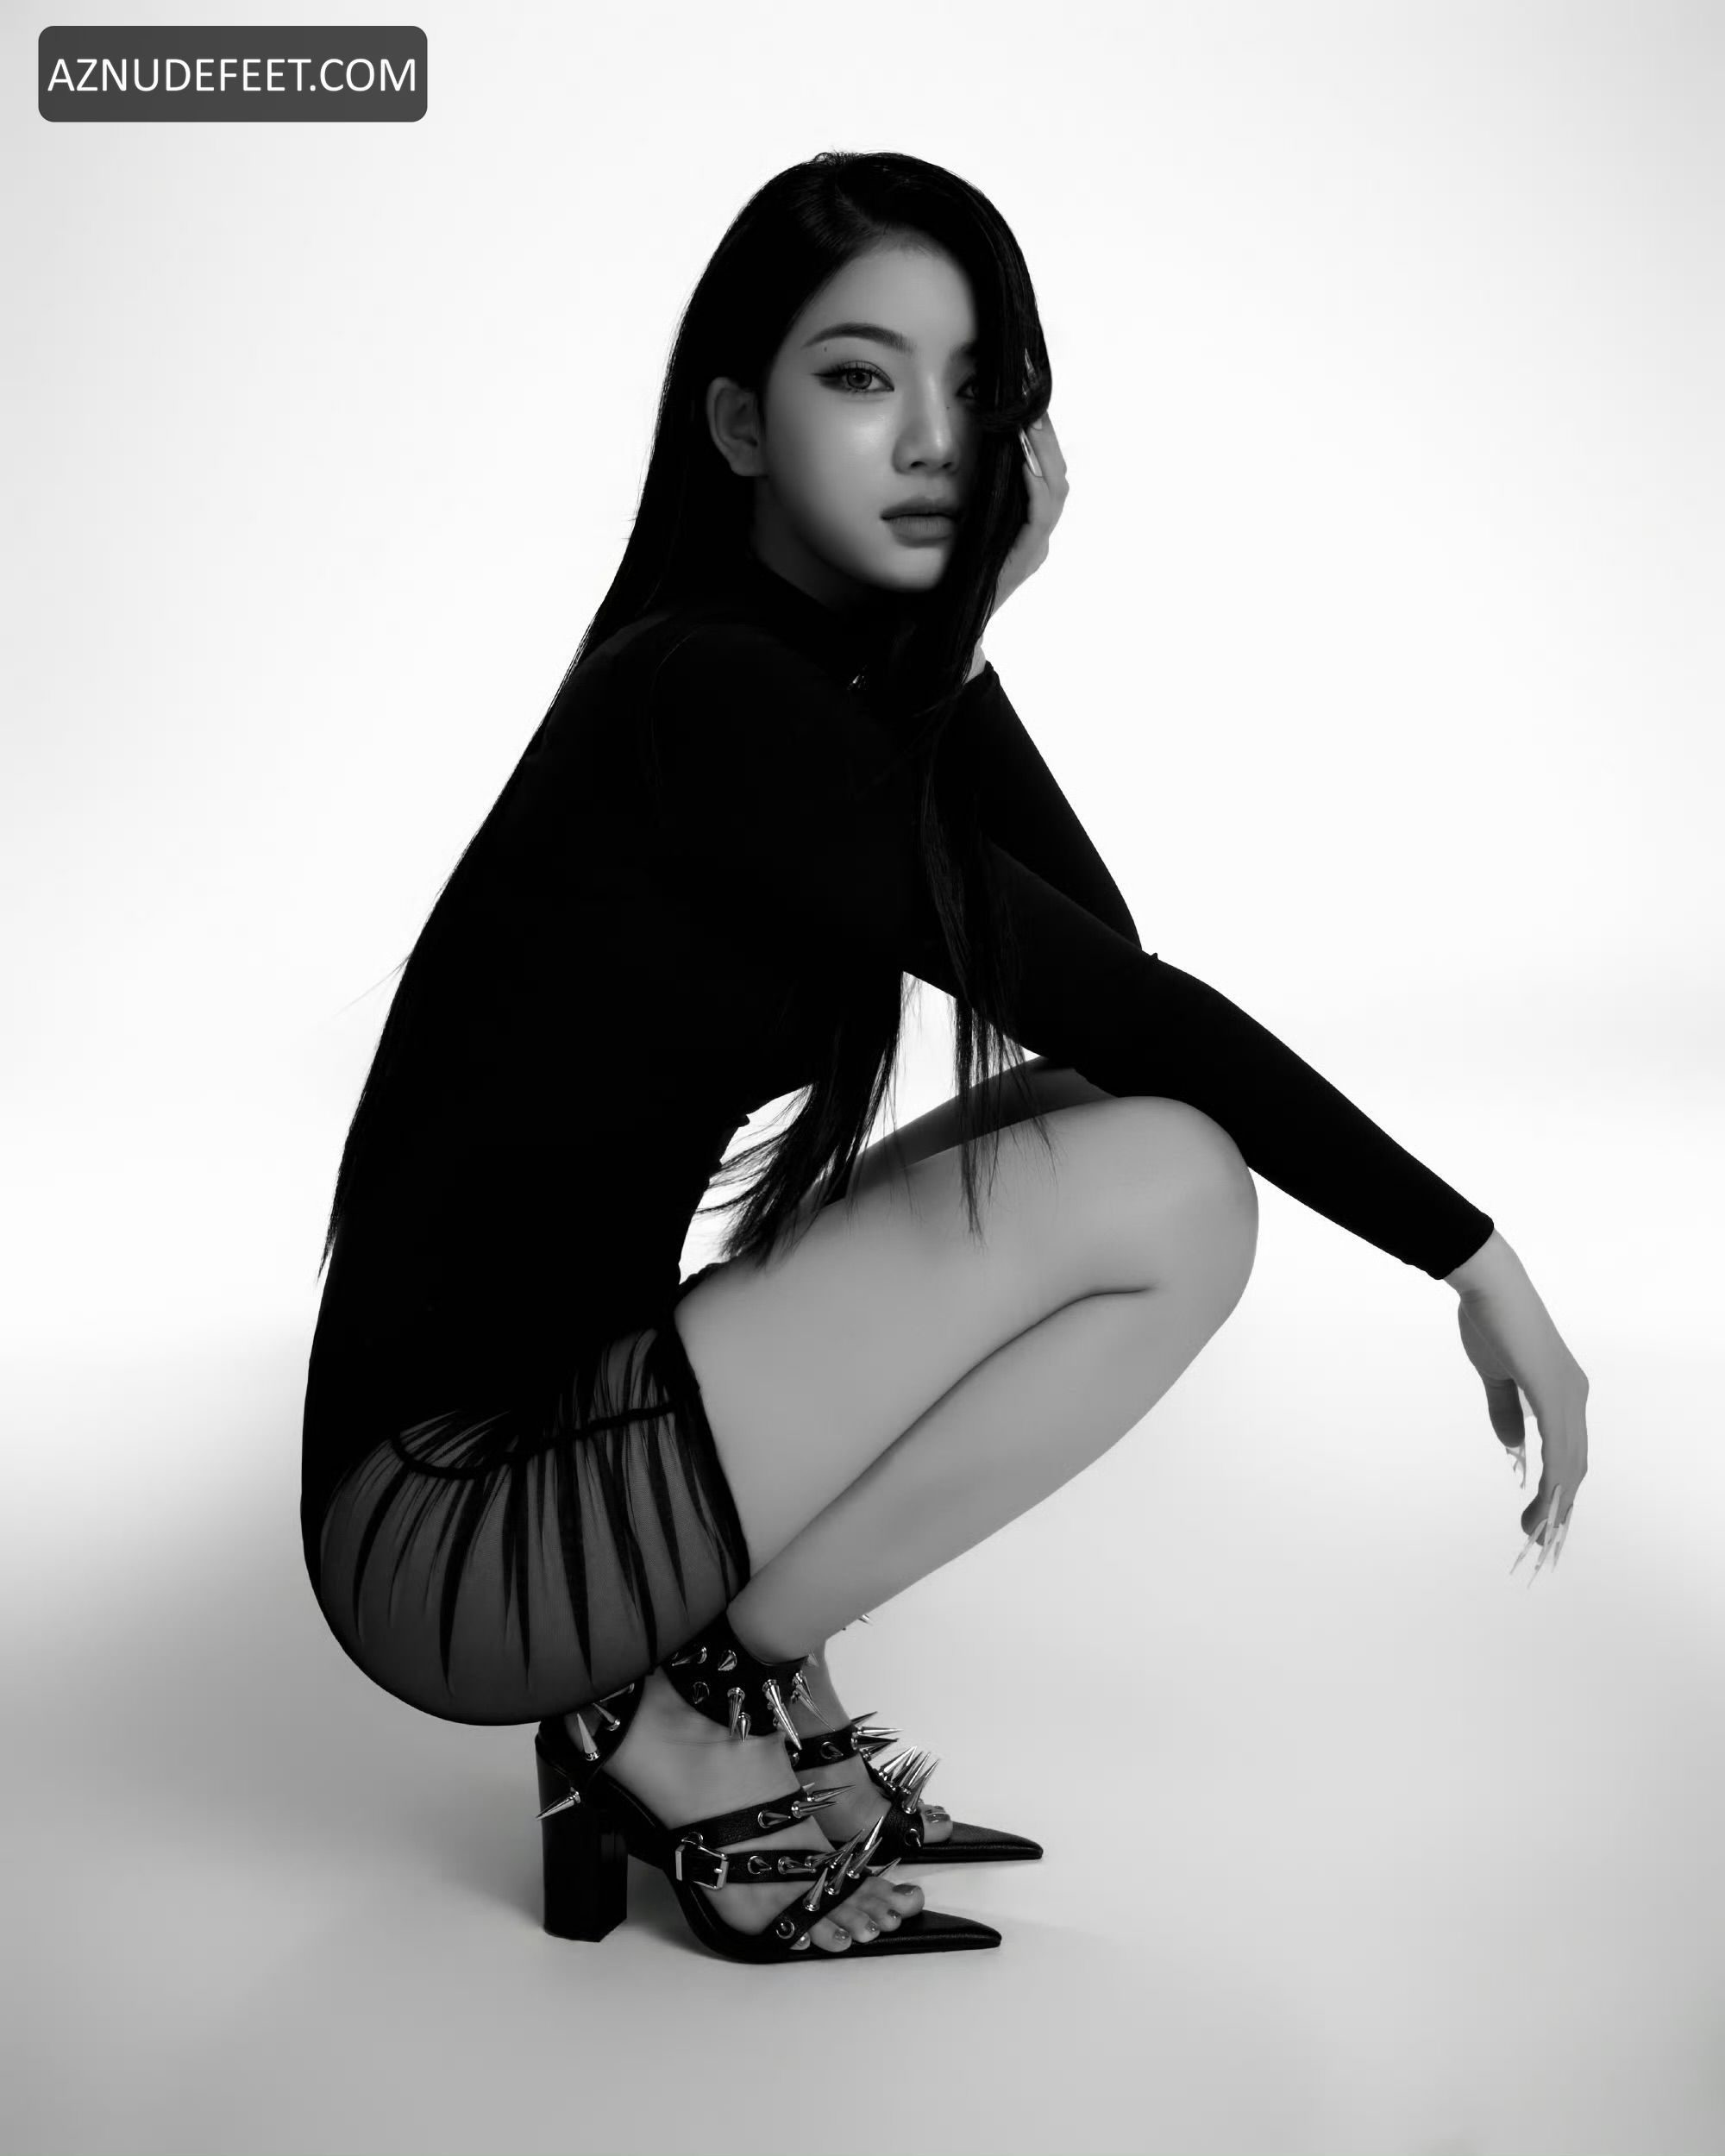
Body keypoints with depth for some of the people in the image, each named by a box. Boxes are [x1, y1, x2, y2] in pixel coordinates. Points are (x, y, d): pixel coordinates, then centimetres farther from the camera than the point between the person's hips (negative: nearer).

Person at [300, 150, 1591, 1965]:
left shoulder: (846, 674, 9)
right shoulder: (706, 696, -19)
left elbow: (1091, 965, 2)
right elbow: (1108, 999, -18)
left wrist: (967, 630, -5)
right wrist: (1473, 1253, -10)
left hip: (568, 1429, 9)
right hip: (452, 1525, -9)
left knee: (1098, 1128, 7)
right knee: (1165, 1183, -16)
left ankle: (676, 1696, 6)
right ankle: (690, 1715, -4)